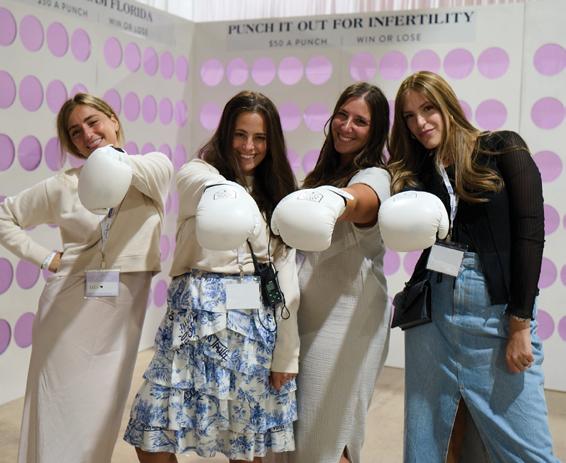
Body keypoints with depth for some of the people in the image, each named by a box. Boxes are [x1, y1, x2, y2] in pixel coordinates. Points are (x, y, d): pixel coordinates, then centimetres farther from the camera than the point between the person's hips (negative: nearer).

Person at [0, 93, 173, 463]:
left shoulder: (155, 167, -1)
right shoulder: (63, 186, 1)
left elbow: (158, 171, -24)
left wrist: (115, 159, -38)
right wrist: (44, 258, -2)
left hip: (121, 315, 0)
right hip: (69, 310, 0)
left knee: (101, 416, 12)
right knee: (60, 412, 7)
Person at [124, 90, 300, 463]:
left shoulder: (277, 193, 13)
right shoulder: (196, 174, 4)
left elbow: (287, 279, 8)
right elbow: (226, 198, -21)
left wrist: (286, 355, 4)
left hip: (258, 323, 3)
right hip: (199, 314, -2)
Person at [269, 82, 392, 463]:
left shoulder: (373, 177, -13)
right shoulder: (327, 173, 14)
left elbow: (362, 201, -38)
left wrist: (334, 203, -60)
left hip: (346, 323, -8)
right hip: (311, 318, 8)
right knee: (302, 432, 16)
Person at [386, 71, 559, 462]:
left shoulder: (503, 150, 0)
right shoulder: (416, 173, 13)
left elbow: (530, 233, -7)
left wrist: (520, 324, -11)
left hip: (497, 312, -4)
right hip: (432, 312, 4)